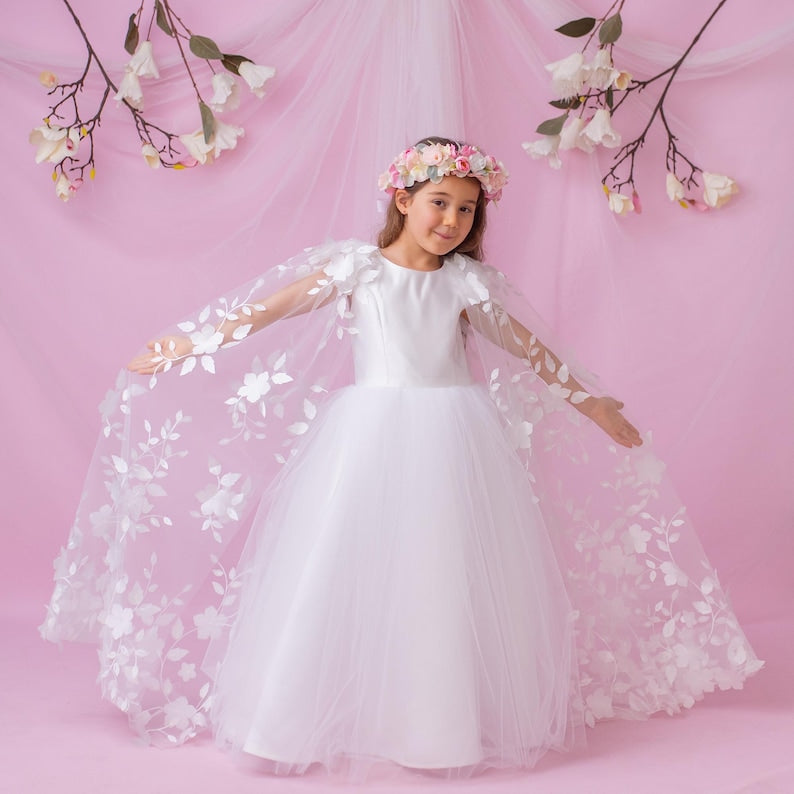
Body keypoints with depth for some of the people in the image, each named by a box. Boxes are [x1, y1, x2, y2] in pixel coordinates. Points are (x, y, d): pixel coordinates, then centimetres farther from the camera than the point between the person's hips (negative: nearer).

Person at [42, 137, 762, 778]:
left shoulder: (467, 281, 8)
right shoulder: (359, 265, 2)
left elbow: (528, 348, 15)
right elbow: (269, 310, 2)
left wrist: (592, 404, 19)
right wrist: (187, 347, 1)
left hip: (455, 439, 2)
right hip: (372, 432, -2)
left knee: (448, 575, 2)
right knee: (357, 569, -2)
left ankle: (451, 718, 16)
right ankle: (349, 712, 12)